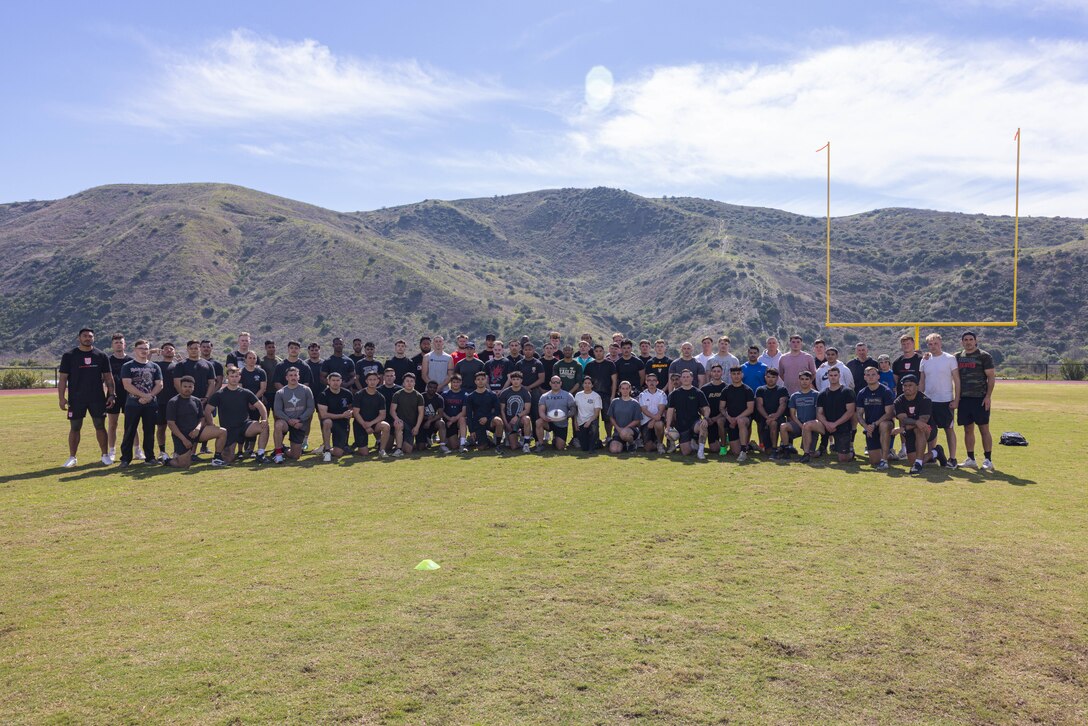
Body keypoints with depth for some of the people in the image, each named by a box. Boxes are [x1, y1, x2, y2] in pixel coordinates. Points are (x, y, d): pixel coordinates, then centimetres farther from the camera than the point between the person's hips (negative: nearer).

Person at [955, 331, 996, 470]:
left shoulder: (984, 356, -1)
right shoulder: (958, 357, 12)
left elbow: (991, 378, -4)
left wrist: (988, 396, -11)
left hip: (980, 398, -4)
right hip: (963, 398, 4)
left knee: (984, 429, -2)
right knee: (968, 429, 8)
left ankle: (988, 460, 3)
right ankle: (970, 459, 15)